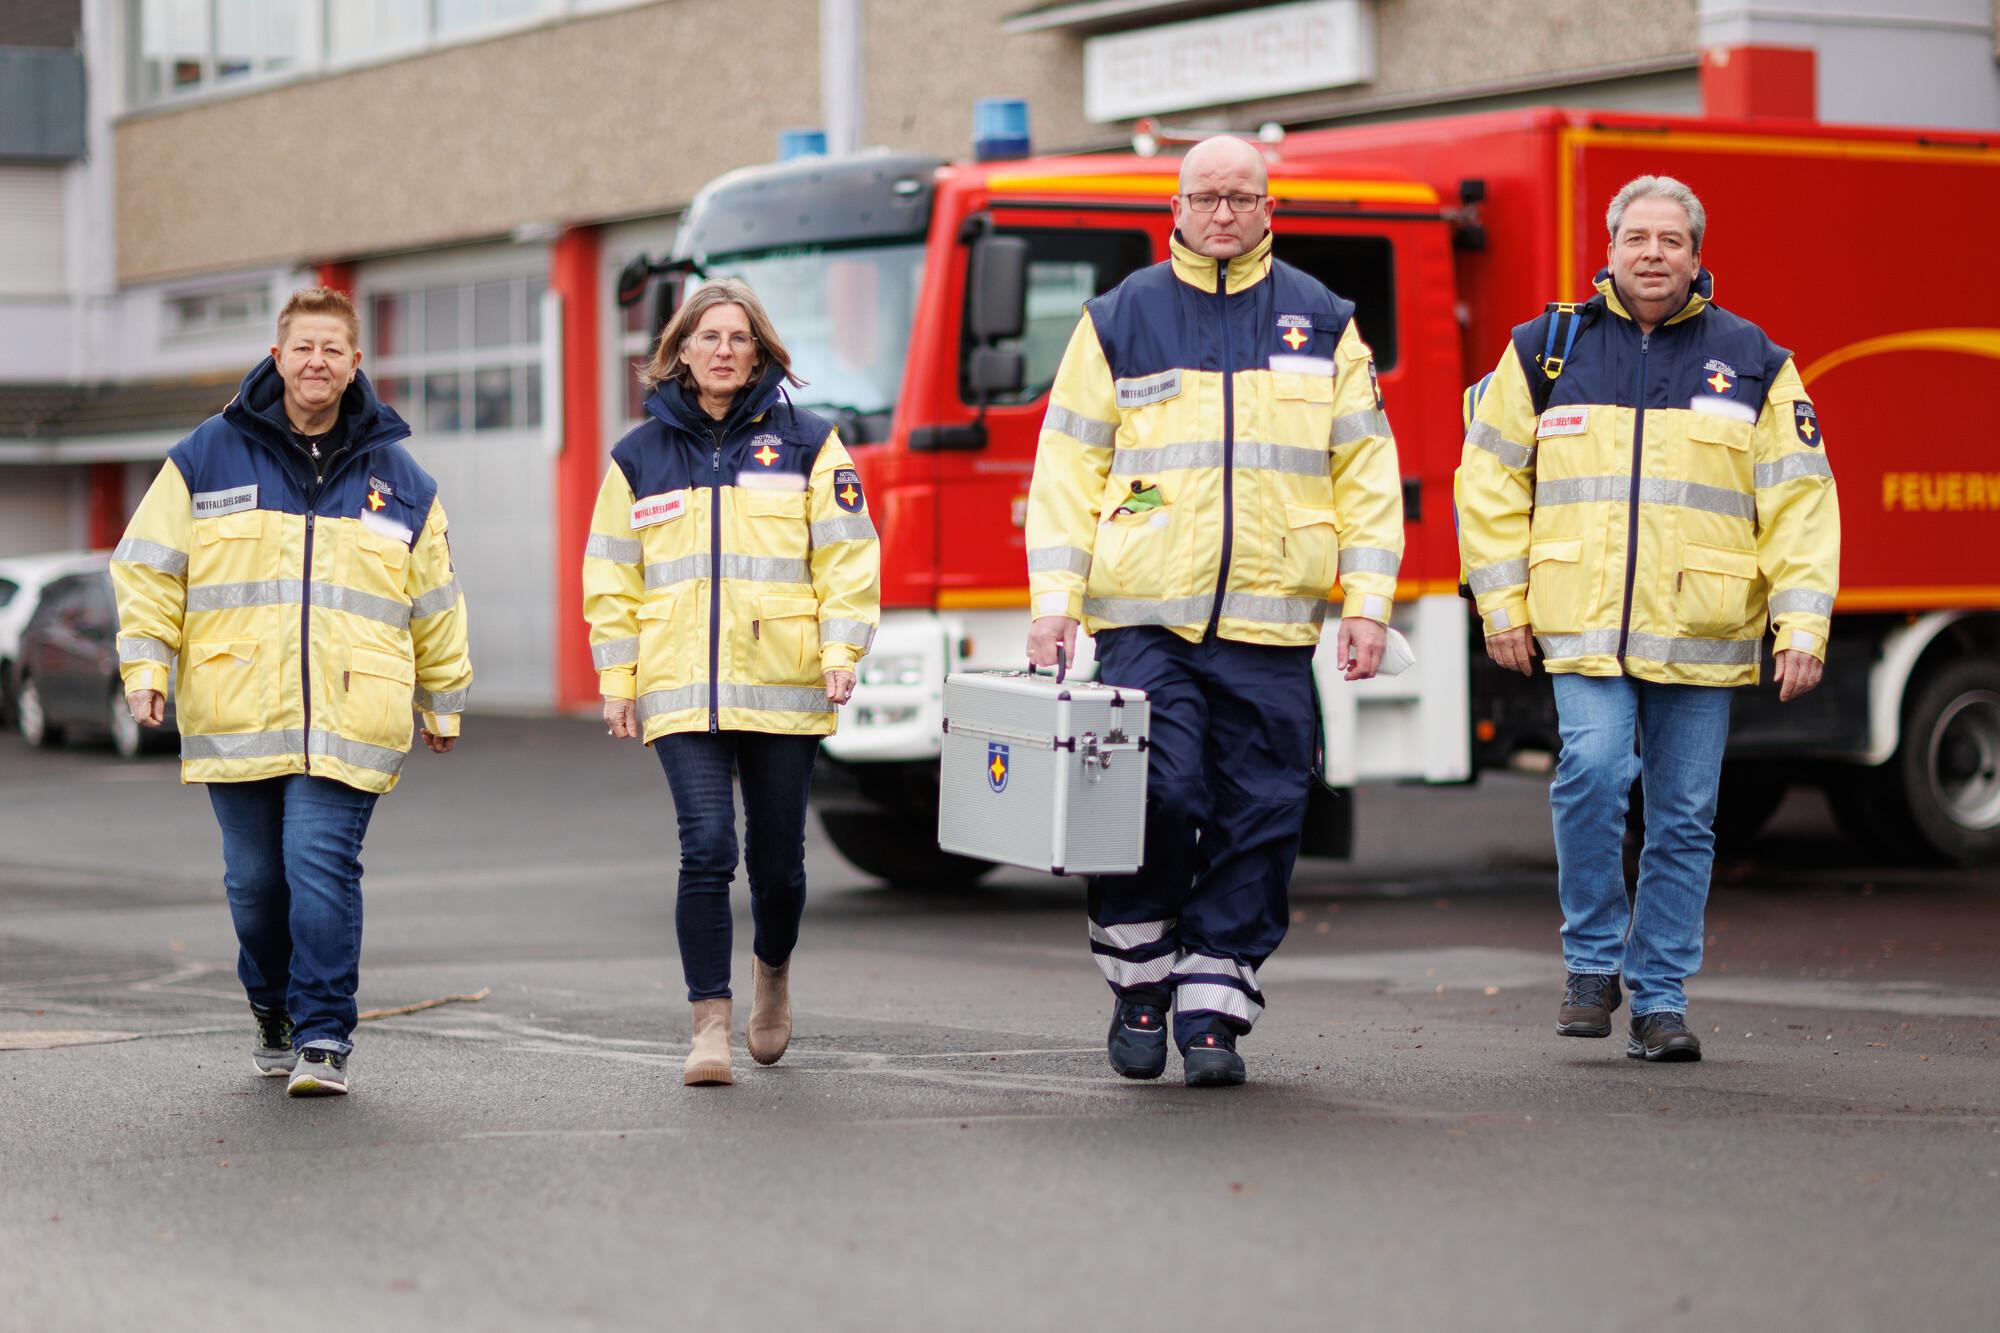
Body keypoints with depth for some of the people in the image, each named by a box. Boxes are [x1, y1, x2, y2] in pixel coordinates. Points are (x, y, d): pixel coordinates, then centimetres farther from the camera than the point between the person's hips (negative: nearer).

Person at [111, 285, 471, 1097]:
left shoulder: (397, 477, 10)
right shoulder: (207, 458, 6)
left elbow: (435, 602, 18)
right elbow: (150, 567, 8)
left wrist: (443, 702, 22)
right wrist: (146, 665, -1)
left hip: (348, 723, -1)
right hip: (235, 717, 1)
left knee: (322, 868, -13)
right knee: (255, 879, 7)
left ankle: (324, 1038, -8)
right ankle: (274, 1013, 29)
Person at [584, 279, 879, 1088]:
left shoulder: (806, 443, 6)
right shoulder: (641, 457, 10)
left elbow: (846, 554, 5)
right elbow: (611, 575, 12)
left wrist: (841, 652, -5)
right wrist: (616, 679, 6)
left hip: (783, 688, 0)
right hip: (681, 693, 0)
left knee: (777, 860, 7)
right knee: (706, 849, -14)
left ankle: (773, 970, 37)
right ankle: (710, 1026, -10)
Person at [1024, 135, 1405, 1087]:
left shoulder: (1320, 323, 11)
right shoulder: (1121, 320, 7)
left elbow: (1366, 468, 11)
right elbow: (1068, 466, 7)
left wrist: (1367, 600, 2)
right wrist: (1054, 600, -1)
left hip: (1270, 625, 2)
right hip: (1146, 620, -2)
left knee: (1257, 819, 0)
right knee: (1156, 794, -11)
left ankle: (1212, 1009, 9)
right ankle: (1138, 987, 8)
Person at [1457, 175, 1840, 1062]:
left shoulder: (1751, 361, 7)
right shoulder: (1548, 349, 7)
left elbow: (1799, 500, 6)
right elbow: (1491, 479, 11)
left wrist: (1802, 624, -2)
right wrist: (1501, 603, 5)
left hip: (1701, 638, 1)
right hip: (1584, 624, -1)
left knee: (1684, 817, 4)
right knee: (1594, 770, -20)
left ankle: (1660, 999, 14)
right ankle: (1593, 962, -2)